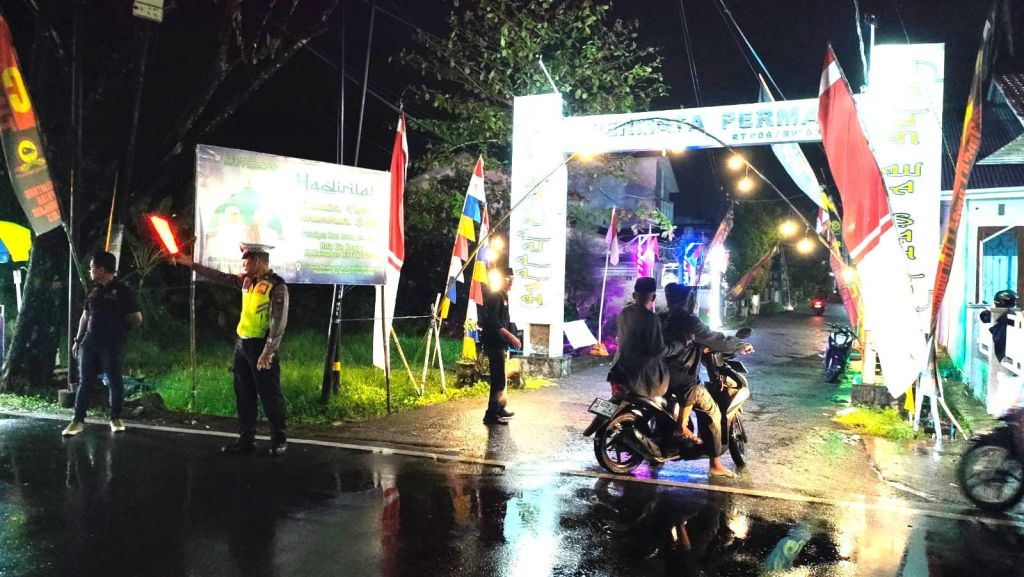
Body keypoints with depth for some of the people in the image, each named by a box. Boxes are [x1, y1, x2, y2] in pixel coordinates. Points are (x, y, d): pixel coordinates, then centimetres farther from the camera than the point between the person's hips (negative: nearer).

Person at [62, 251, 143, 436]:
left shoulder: (123, 291, -4)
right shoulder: (93, 292, 12)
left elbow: (137, 319, -2)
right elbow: (85, 317, 20)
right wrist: (78, 340, 15)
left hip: (112, 344, -5)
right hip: (90, 342, 5)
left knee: (115, 381, 2)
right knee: (85, 381, 4)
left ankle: (115, 418, 14)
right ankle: (78, 420, 7)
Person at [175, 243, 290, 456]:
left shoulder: (277, 287, -16)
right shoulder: (246, 280, 9)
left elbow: (278, 324, -20)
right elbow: (220, 277, 21)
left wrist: (268, 353, -23)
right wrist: (192, 264, 19)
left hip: (261, 346, -8)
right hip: (242, 344, 8)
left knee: (269, 395, -1)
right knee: (243, 395, 13)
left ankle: (279, 440, 10)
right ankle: (246, 439, 23)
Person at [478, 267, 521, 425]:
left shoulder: (503, 296, 16)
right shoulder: (494, 296, -14)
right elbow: (493, 321, -25)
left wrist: (511, 338, 18)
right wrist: (511, 336, -29)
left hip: (499, 342, 10)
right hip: (494, 342, -10)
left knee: (498, 377, 17)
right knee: (498, 378, -10)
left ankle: (499, 408, 28)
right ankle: (491, 414, -8)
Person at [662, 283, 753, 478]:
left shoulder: (668, 319, 11)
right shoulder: (689, 321, -15)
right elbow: (716, 341, -11)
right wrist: (742, 345, 6)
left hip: (667, 375, 8)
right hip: (683, 379, -8)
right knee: (714, 414, 5)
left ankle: (682, 426, 20)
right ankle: (715, 465, 7)